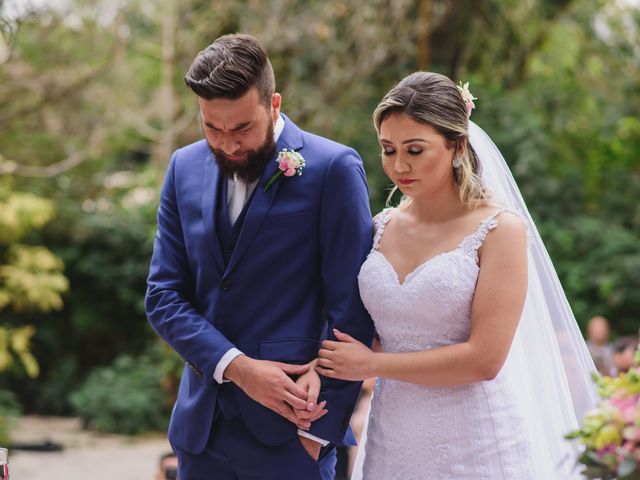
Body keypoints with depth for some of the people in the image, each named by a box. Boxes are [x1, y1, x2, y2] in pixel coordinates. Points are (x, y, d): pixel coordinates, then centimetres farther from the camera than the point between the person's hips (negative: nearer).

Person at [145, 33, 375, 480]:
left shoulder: (334, 169, -9)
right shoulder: (186, 168, 6)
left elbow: (351, 310, -9)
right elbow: (163, 296, 3)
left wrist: (320, 429, -11)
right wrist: (235, 366, -11)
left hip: (291, 432, -4)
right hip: (202, 426, 4)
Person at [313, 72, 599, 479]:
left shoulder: (499, 229, -8)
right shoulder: (381, 228, 7)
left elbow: (484, 358, -15)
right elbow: (352, 337, 12)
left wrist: (374, 364, -10)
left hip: (476, 446, -4)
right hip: (392, 441, 5)